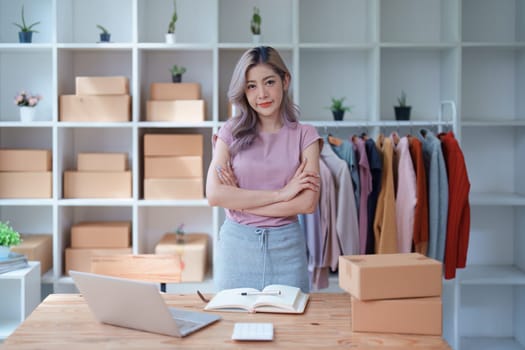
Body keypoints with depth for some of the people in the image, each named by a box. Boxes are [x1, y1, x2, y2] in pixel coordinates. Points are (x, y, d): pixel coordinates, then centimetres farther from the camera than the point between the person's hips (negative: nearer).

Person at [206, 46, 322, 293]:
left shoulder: (304, 135, 1)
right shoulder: (231, 132, 2)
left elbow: (307, 203, -10)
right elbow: (214, 195, -10)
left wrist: (239, 200, -10)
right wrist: (281, 193, -13)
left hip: (286, 244, 0)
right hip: (237, 243, 0)